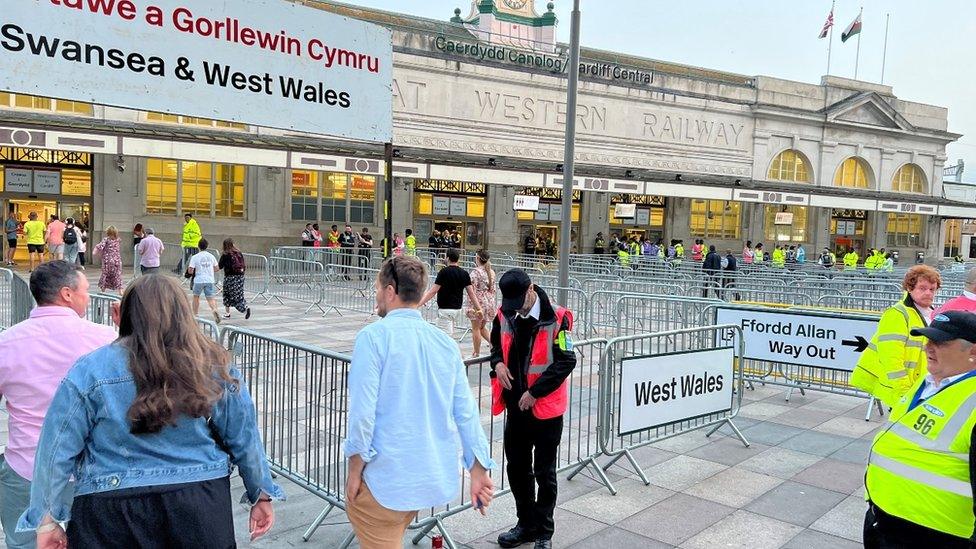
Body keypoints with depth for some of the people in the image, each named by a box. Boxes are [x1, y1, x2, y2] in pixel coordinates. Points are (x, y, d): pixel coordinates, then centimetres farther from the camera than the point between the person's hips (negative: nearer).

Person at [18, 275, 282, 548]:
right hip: (201, 510, 2)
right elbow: (245, 441, 0)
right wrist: (262, 495, 12)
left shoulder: (89, 371, -10)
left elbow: (57, 451, -6)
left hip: (113, 517, -1)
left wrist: (47, 519, 4)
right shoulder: (216, 368, -6)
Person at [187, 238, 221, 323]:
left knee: (196, 297, 18)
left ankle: (195, 315, 24)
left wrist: (193, 272, 13)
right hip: (210, 280, 2)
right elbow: (216, 269, 10)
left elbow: (190, 271, -9)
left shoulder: (195, 257, -5)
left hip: (199, 280, -2)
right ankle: (214, 310, -27)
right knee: (210, 298, 2)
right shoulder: (211, 256, 4)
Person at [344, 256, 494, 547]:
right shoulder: (446, 343, 4)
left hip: (387, 478, -6)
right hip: (438, 478, 6)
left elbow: (362, 411, -17)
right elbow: (466, 412, 3)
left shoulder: (372, 337, -13)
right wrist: (478, 471, 9)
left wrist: (355, 468, -5)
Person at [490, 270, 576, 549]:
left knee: (544, 473, 9)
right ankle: (526, 524, 35)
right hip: (516, 406, 5)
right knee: (517, 468, 16)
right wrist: (498, 363, -6)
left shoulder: (556, 318, -16)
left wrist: (535, 392, -18)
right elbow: (497, 346, 17)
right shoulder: (504, 316, 1)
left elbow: (566, 361, -16)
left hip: (546, 408, -5)